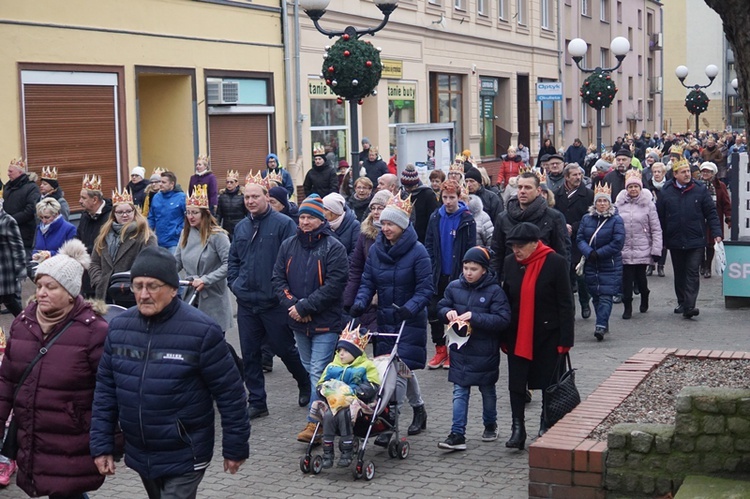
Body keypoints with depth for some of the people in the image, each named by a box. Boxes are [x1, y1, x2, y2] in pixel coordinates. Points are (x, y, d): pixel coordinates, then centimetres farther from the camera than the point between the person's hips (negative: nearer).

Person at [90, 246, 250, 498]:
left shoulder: (202, 330, -16)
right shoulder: (119, 326, -1)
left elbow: (229, 392, -11)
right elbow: (105, 390, 7)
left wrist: (235, 448, -6)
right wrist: (102, 445, 4)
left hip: (184, 458, -5)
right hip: (139, 456, 6)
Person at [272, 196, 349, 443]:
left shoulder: (333, 247, -9)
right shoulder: (288, 246, 8)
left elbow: (334, 285, -17)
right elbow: (277, 278, 5)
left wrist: (304, 306, -18)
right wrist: (291, 304, -12)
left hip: (325, 321, -6)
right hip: (298, 321, 6)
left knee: (319, 372, -9)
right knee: (309, 370, 15)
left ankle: (315, 422, -8)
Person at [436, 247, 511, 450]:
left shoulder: (494, 291, -12)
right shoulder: (454, 287, 1)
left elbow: (503, 319, -18)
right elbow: (441, 306, 12)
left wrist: (474, 317, -26)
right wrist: (448, 312, -13)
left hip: (485, 352, -3)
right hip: (460, 349, 3)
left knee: (488, 391, 16)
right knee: (459, 392, 0)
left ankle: (490, 425, 37)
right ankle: (457, 435, 0)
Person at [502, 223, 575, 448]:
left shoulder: (555, 263, -12)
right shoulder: (510, 263, 1)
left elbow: (565, 303, -10)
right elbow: (506, 299, 8)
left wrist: (565, 339, -12)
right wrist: (503, 336, 7)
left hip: (547, 335, -3)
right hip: (517, 336, 3)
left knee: (548, 383, 9)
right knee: (516, 384, 1)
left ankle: (546, 427, 25)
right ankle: (517, 428, 7)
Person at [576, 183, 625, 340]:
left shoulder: (616, 220, -5)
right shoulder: (587, 219, 7)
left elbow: (618, 243, -12)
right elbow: (580, 238, 3)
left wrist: (598, 253, -14)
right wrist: (589, 253, -14)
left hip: (610, 265, -4)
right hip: (591, 265, 4)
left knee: (606, 296, -11)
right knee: (595, 296, 9)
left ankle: (601, 326, -17)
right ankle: (603, 324, 20)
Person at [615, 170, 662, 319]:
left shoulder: (648, 203, -2)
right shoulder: (619, 204, 3)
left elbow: (656, 229, -2)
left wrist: (656, 250, -7)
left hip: (642, 250, -1)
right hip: (624, 249, 1)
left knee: (640, 277, 5)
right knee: (626, 279, 0)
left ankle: (644, 297, 34)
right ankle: (627, 307, 11)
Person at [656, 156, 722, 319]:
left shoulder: (700, 190, -2)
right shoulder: (666, 192, 0)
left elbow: (711, 213, 0)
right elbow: (659, 217, 3)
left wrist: (716, 233, -9)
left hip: (696, 241, -2)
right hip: (675, 241, 2)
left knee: (692, 273, -6)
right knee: (679, 274, 13)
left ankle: (689, 306, -10)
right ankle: (682, 302, 26)